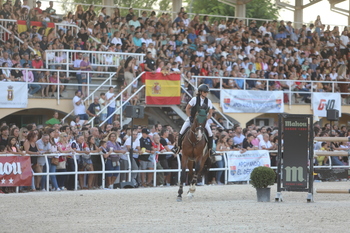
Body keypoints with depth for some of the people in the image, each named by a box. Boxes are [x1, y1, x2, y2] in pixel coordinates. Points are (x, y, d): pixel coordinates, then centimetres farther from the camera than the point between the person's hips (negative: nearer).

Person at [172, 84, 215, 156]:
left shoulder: (208, 101, -5)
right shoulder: (195, 99, -12)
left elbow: (210, 113, 2)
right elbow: (187, 108, -4)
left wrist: (206, 119, -14)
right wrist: (190, 117, -13)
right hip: (192, 119, -1)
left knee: (210, 134, -14)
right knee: (182, 132, -10)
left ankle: (210, 149, 2)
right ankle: (178, 147, 9)